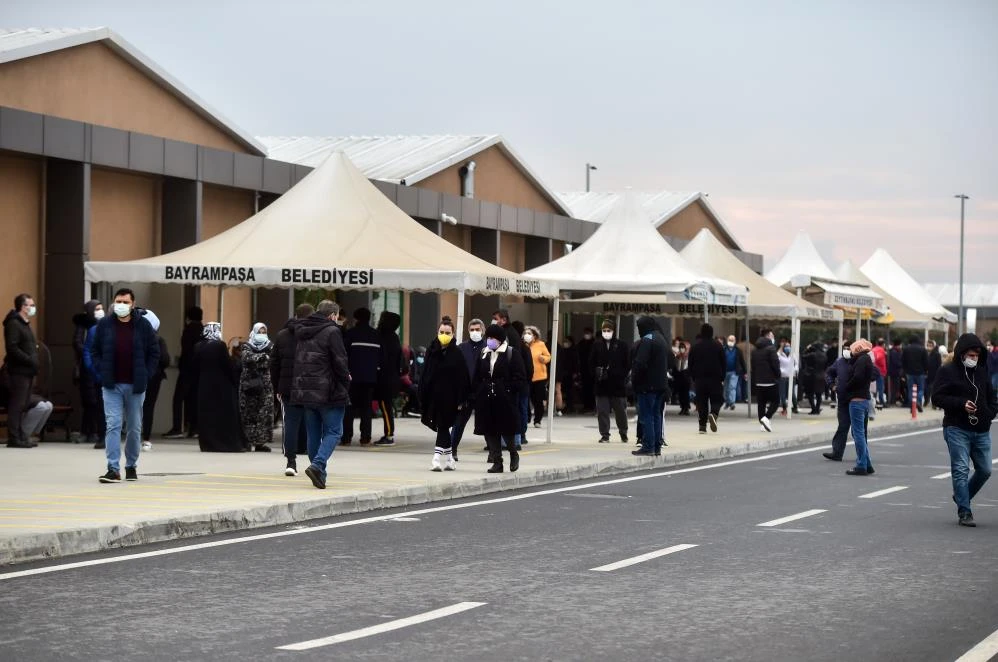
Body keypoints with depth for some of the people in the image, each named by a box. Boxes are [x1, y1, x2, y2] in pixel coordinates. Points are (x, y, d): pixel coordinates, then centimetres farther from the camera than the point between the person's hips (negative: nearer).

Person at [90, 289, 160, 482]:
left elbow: (154, 352, 4)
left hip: (135, 386, 0)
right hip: (112, 386, 0)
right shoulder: (104, 325, 2)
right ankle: (113, 469, -11)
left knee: (134, 428, 10)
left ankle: (131, 466, 24)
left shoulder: (143, 325, 0)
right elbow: (95, 351, 10)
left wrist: (146, 375, -4)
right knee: (113, 425, -8)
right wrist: (102, 373, -2)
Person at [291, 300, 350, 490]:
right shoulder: (331, 332, -10)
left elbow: (298, 360, 16)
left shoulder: (302, 333, 13)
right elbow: (340, 361, -14)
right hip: (328, 392, -7)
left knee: (313, 433, 13)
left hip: (305, 389, 7)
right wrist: (346, 379, 3)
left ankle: (319, 473, 14)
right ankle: (318, 465, -20)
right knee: (333, 432, -1)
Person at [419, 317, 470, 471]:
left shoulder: (456, 353, -5)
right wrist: (423, 396, 4)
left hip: (449, 397, -4)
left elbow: (462, 378, -6)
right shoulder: (431, 350, 5)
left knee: (443, 426, -7)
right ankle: (448, 459, 23)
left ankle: (438, 458, -9)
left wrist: (461, 400, -10)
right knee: (443, 428, 12)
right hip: (433, 396, 4)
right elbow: (425, 376, 8)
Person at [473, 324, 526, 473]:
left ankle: (513, 453, 26)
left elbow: (520, 377, -6)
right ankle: (497, 461, 8)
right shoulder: (484, 354, 13)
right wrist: (477, 392, 4)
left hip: (505, 399, -5)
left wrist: (510, 390, -15)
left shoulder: (512, 354, -3)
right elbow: (477, 377, 16)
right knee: (490, 432, 2)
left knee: (506, 430, -1)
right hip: (486, 399, 5)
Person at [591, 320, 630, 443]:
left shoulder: (621, 346, -1)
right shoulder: (597, 345, 4)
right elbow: (591, 364, 8)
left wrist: (621, 376, -9)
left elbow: (627, 364, 0)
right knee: (602, 411, 1)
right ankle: (604, 435, 9)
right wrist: (596, 374, -6)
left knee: (621, 410, 7)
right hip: (601, 385, 2)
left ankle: (623, 434, 24)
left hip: (618, 384, -1)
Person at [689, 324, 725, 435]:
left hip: (699, 379, 1)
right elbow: (724, 363, 2)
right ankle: (713, 414, -25)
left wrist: (693, 378, 10)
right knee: (716, 400, 6)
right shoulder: (718, 345, 0)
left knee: (701, 402, 5)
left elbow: (691, 363, 4)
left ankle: (702, 426, 1)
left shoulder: (695, 346, 2)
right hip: (715, 379, -1)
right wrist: (722, 378, 8)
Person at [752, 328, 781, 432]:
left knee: (761, 403, 9)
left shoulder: (755, 350, 12)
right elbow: (775, 364, -14)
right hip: (770, 381, -6)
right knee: (775, 401, 1)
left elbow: (753, 366, 14)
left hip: (758, 381, 6)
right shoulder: (770, 348, -11)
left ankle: (763, 424, 6)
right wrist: (778, 375, 1)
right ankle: (766, 418, -19)